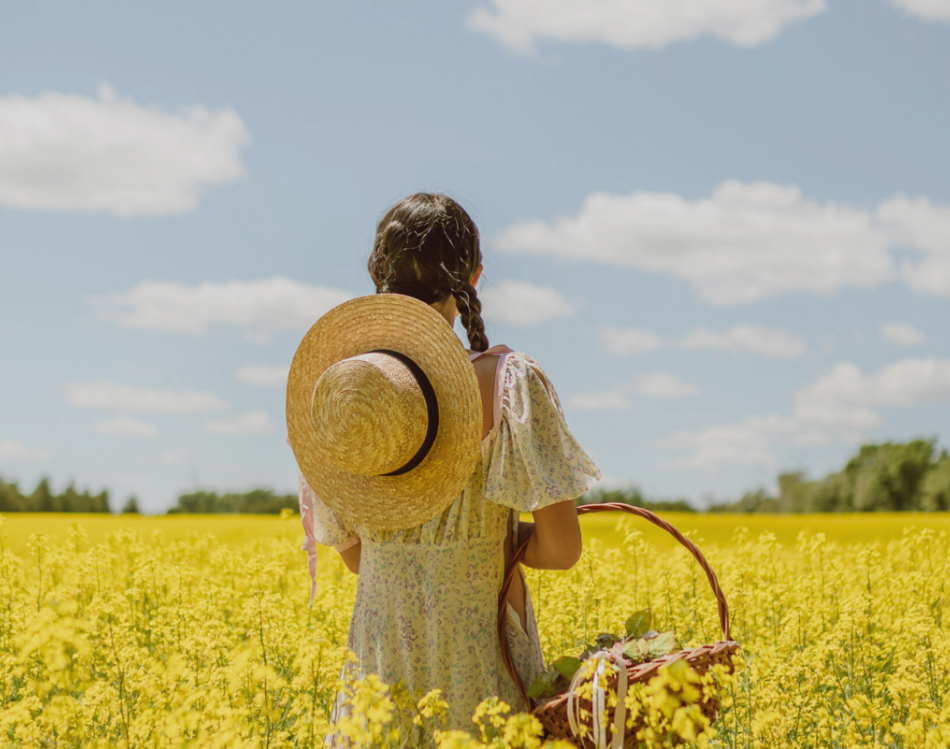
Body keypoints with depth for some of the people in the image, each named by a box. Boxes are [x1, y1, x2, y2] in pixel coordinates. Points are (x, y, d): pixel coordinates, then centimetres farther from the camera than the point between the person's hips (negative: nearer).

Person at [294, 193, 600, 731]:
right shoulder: (509, 381, -12)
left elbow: (353, 555, 8)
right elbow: (563, 549, -11)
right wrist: (496, 536, 6)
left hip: (382, 660, 3)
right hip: (482, 665, -3)